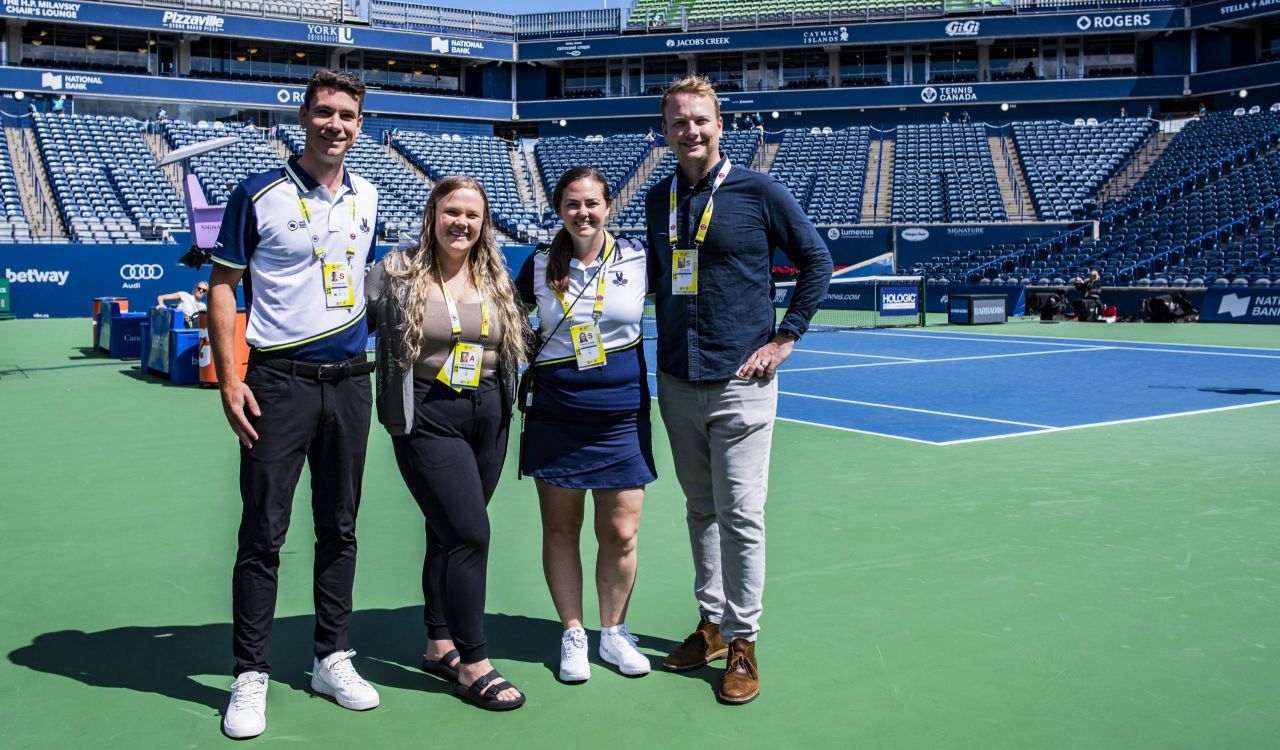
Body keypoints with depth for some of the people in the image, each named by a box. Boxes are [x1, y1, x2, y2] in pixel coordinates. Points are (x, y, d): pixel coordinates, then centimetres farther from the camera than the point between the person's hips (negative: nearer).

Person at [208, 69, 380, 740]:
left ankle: (332, 659, 22)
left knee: (339, 528, 10)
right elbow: (222, 286, -2)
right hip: (279, 381, -4)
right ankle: (250, 677, 10)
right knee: (263, 534, -1)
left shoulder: (367, 198, 10)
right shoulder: (259, 195, -3)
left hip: (349, 379, 5)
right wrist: (229, 380, -10)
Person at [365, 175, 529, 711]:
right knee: (471, 533, -10)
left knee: (448, 532, 14)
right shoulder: (397, 273, -5)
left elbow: (519, 339, 20)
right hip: (428, 416, -5)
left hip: (488, 415, 5)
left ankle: (440, 645, 28)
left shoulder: (495, 277, 9)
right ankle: (473, 665, 2)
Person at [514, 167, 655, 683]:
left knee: (620, 533, 2)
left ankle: (613, 632, 24)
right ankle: (572, 635, 23)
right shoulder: (540, 266, 3)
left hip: (622, 415, -1)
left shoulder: (636, 258, 0)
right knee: (560, 529, 7)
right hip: (556, 414, 1)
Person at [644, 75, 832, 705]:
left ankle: (743, 642, 10)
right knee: (700, 510, 13)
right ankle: (711, 623, 26)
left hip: (739, 382, -5)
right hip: (676, 382, 5)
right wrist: (665, 333, 13)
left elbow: (817, 261, 1)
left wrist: (786, 335, -4)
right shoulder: (657, 200, 10)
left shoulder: (758, 192, -5)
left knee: (740, 515, -3)